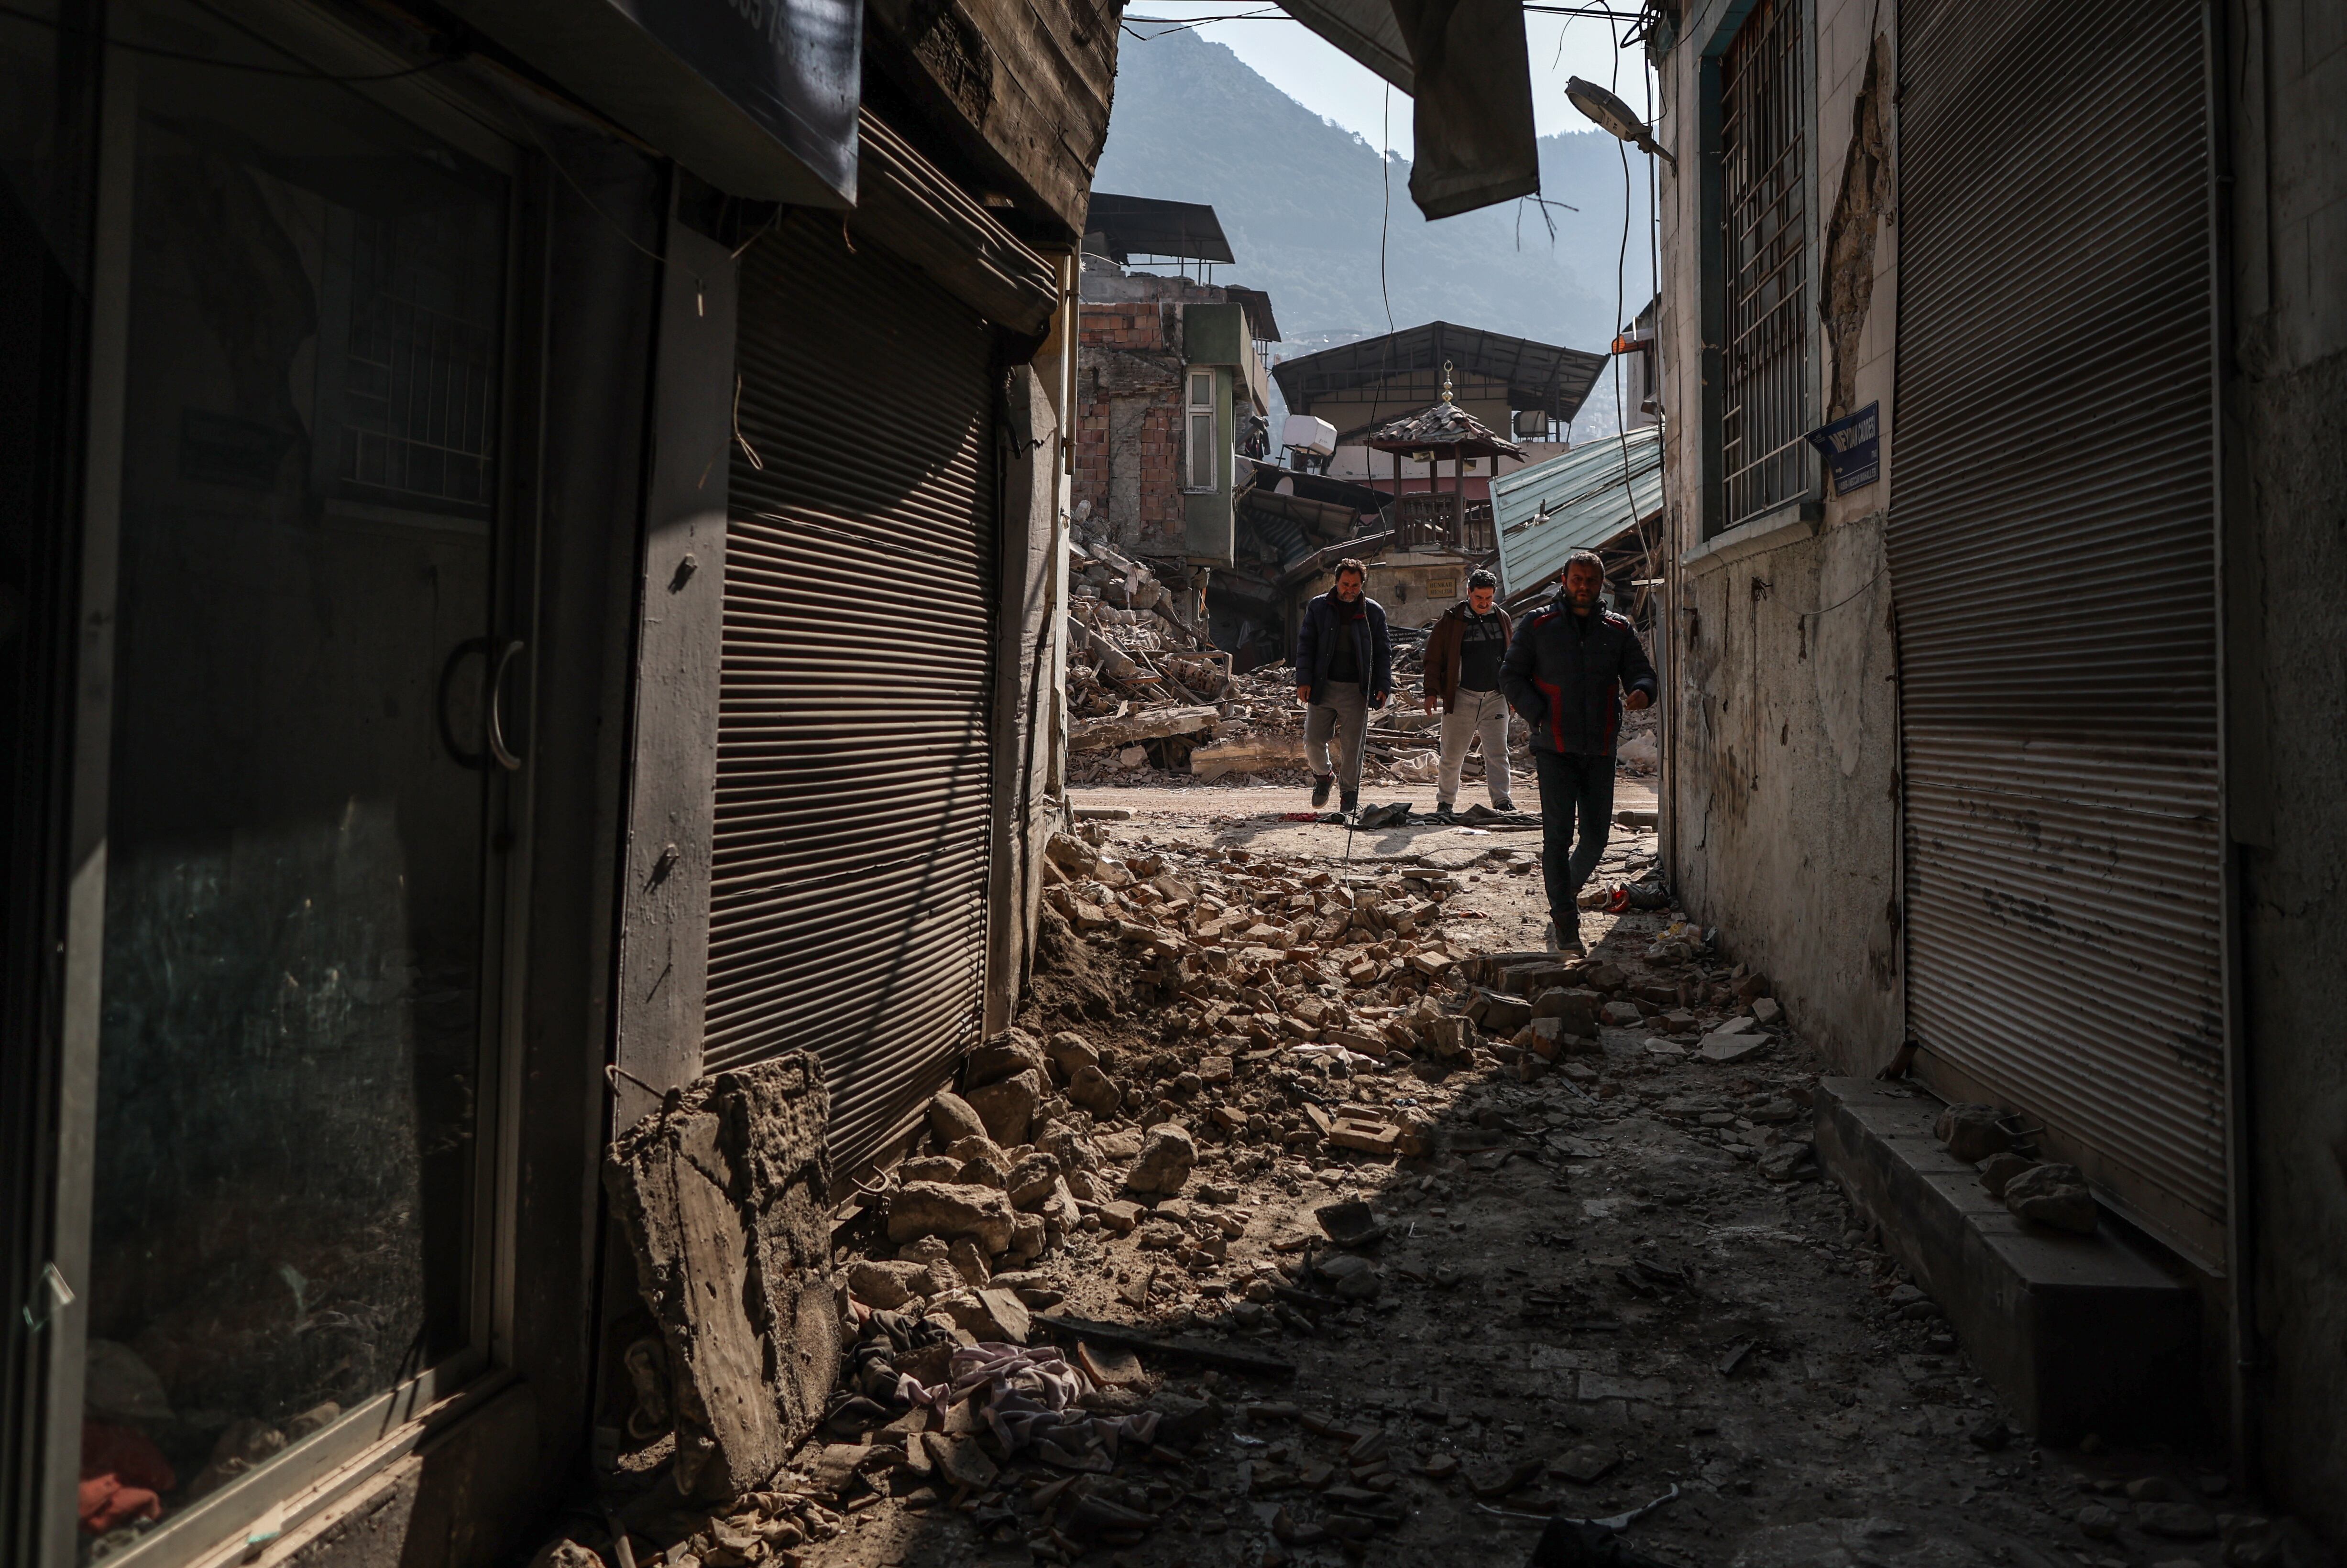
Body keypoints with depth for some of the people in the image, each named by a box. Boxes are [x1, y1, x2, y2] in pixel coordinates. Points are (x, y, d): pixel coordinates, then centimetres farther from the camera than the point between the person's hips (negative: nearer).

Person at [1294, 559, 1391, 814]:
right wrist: (1303, 680, -4)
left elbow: (1383, 653, 9)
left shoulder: (1374, 612, 6)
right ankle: (1324, 775, 28)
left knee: (1352, 747, 0)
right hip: (1322, 687, 1)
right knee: (1313, 741, -2)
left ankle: (1350, 797, 11)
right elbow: (1305, 645, 6)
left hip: (1357, 691, -1)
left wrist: (1383, 686, -1)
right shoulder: (1318, 608, 6)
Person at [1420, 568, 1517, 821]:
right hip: (1462, 697, -3)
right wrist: (1432, 691, -6)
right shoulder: (1452, 620, -3)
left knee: (1498, 753, 2)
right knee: (1453, 755, 2)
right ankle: (1445, 802, 14)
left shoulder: (1502, 619, 9)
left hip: (1496, 697, 3)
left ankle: (1502, 800, 5)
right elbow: (1434, 657, 0)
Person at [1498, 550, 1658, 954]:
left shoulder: (1618, 629, 8)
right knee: (1558, 835, -7)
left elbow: (1641, 672, 7)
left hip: (1600, 752, 3)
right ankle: (1566, 923, -3)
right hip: (1555, 750, -3)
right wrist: (1538, 716, -11)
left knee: (1596, 837, 8)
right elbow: (1511, 675, 3)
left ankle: (1568, 889, 37)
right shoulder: (1538, 625, 2)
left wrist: (1642, 690, -18)